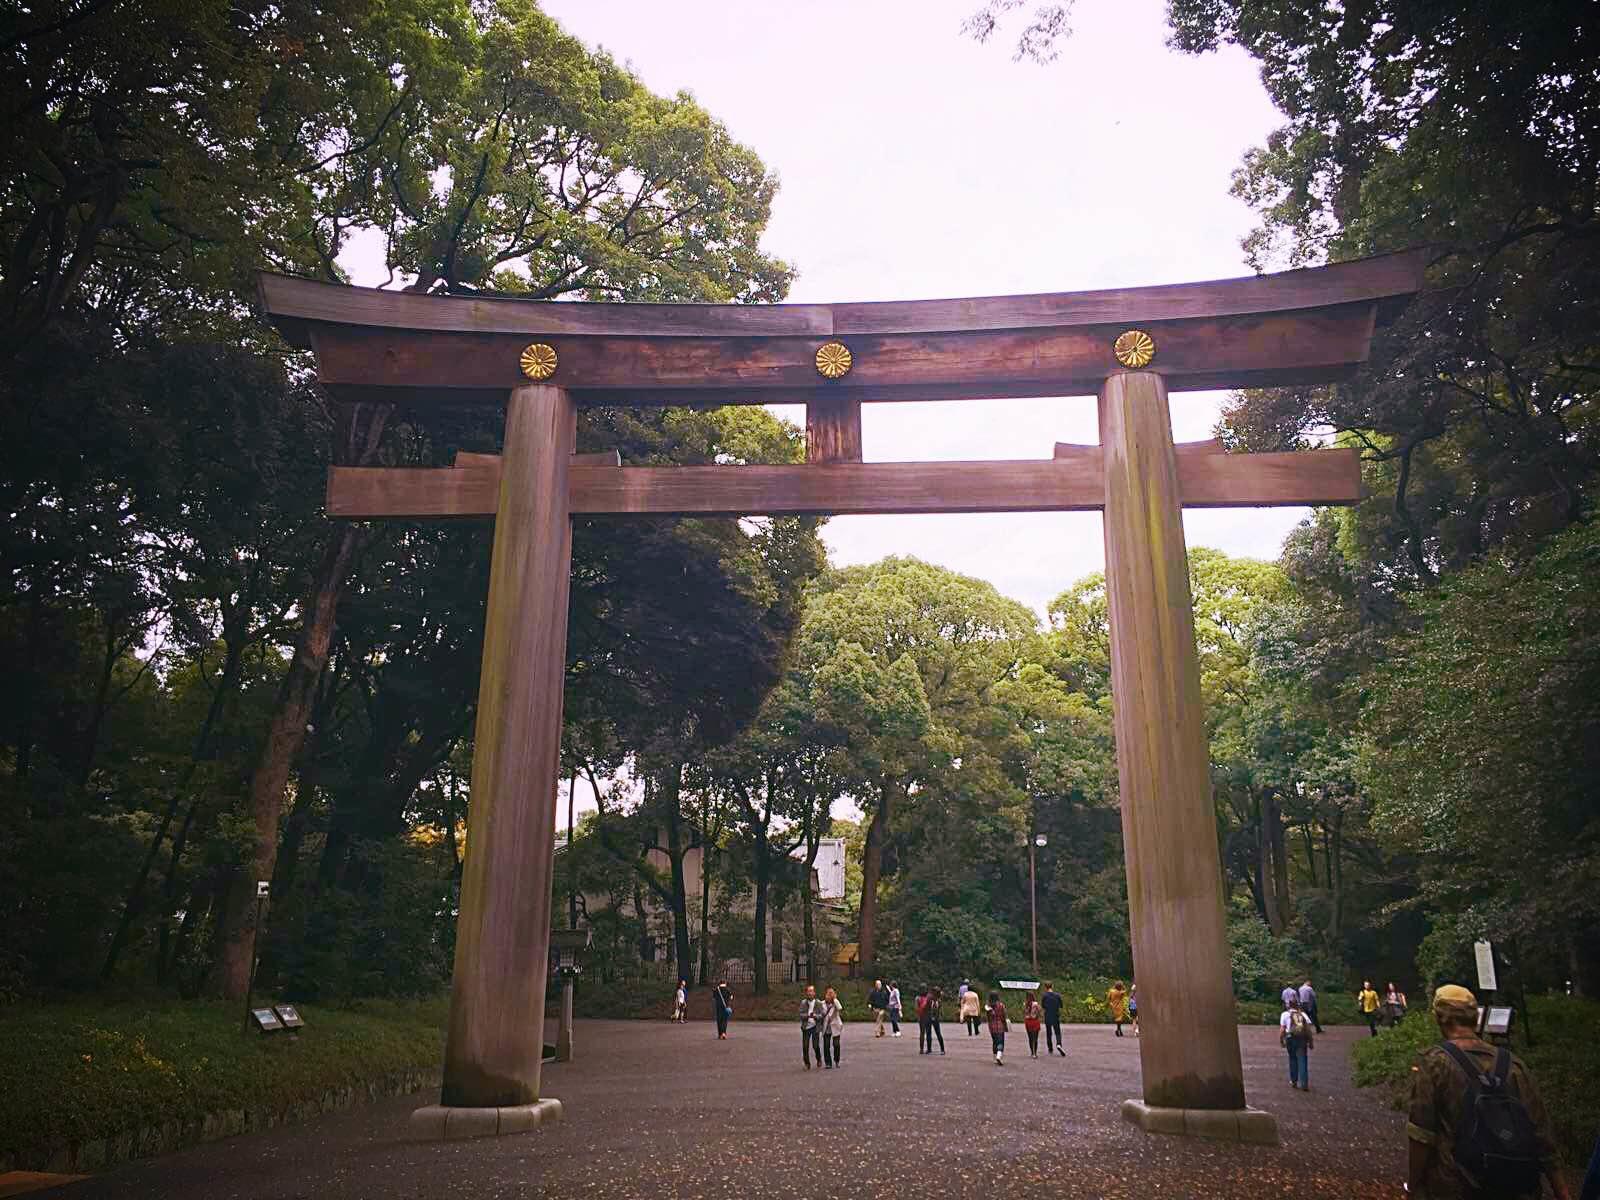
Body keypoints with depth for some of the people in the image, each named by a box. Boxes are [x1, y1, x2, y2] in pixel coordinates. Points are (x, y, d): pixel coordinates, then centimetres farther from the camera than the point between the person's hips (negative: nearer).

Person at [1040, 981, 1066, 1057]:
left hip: (1048, 1017, 0)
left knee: (1048, 1033, 15)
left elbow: (1043, 1006, -3)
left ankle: (1050, 1048, 22)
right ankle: (1058, 1044, -20)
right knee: (1057, 1032, 6)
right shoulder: (1057, 995, -5)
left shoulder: (1045, 995, -9)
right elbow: (1061, 1006, 3)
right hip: (1056, 1017, 0)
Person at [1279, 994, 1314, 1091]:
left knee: (1293, 1059, 16)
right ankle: (1304, 1084, -4)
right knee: (1302, 1061, 2)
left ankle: (1293, 1081, 23)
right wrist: (1311, 1041, 8)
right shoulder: (1303, 1014, 14)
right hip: (1302, 1039, 1)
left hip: (1291, 1038, -1)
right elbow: (1308, 1028, 4)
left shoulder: (1285, 1014, 8)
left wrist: (1281, 1040, 8)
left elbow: (1282, 1029, 0)